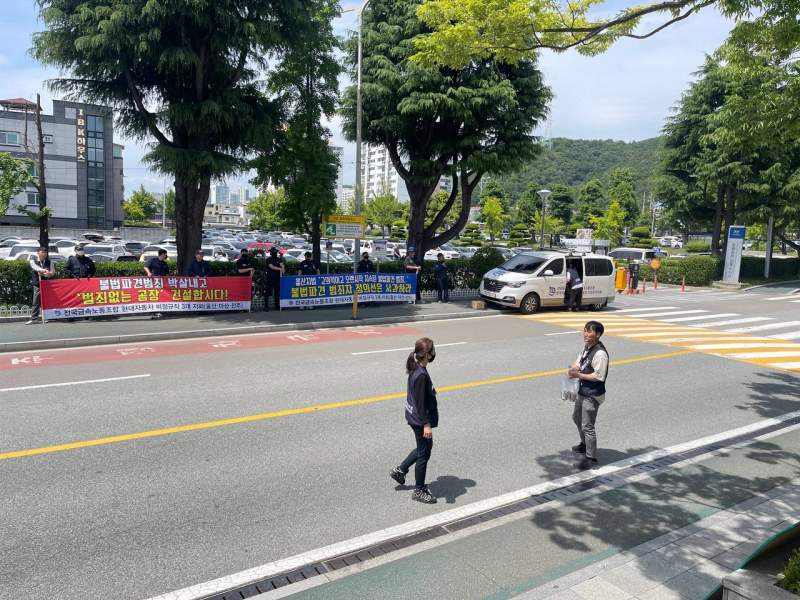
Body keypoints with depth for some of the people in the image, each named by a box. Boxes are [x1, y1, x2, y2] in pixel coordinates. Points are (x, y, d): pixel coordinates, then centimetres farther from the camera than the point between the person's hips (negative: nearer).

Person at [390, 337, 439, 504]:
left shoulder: (416, 369, 2)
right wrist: (426, 424, -21)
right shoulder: (421, 375, -27)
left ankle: (400, 470, 35)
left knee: (425, 446, 25)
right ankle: (419, 491, 21)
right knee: (424, 453, 6)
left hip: (414, 417, 9)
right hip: (420, 420, -9)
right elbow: (420, 403, -25)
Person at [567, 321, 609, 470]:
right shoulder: (587, 347, 5)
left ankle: (590, 457, 10)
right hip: (583, 391, 10)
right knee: (577, 418, 26)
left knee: (587, 426, -4)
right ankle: (585, 444, 47)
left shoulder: (600, 353, -24)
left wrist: (579, 375, -21)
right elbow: (579, 361, 14)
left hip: (593, 395, -10)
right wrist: (573, 369, -8)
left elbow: (598, 376, -25)